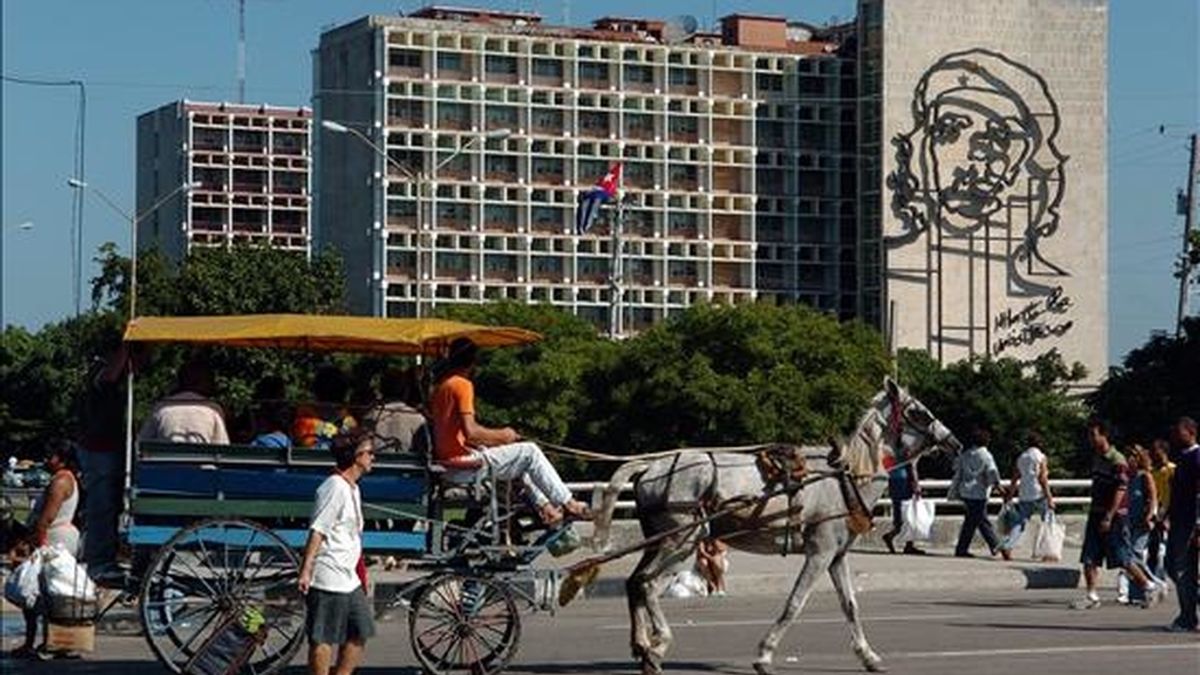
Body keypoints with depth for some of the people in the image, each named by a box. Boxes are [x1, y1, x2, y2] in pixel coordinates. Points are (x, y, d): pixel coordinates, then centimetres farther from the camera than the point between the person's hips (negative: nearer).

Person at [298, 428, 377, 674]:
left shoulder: (352, 488, 16)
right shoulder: (335, 487, -14)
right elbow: (317, 531, -19)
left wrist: (360, 574, 24)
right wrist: (306, 570, -24)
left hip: (349, 579, 10)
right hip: (329, 580, -10)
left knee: (359, 634, 12)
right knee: (323, 638, -3)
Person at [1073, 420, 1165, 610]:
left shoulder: (1117, 460, -14)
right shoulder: (1096, 459, 12)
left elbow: (1120, 491, -19)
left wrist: (1109, 517, -23)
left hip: (1115, 516, -8)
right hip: (1096, 514, 8)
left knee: (1124, 560, -3)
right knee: (1089, 558, 1)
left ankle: (1151, 587, 11)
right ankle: (1091, 596, 4)